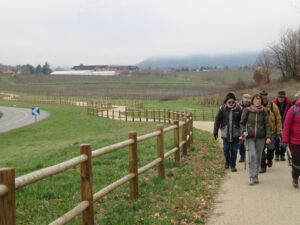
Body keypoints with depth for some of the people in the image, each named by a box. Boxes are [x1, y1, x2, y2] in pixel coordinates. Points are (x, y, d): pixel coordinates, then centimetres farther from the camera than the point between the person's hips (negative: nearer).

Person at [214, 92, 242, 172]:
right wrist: (215, 131, 0)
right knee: (226, 149, 7)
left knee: (234, 150, 2)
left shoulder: (238, 109, -3)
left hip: (235, 133, 0)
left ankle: (232, 165, 16)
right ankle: (227, 162, 32)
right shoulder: (222, 109, -3)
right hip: (225, 133, 0)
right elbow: (217, 120, 2)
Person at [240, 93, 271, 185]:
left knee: (258, 157, 6)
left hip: (260, 137, 2)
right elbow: (242, 123, 9)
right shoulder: (247, 111, -1)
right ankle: (251, 177, -8)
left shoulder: (264, 112, 2)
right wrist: (244, 131, -8)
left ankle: (256, 176, 20)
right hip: (250, 137, -2)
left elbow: (267, 125, 2)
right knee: (252, 155, -16)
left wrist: (268, 137, -9)